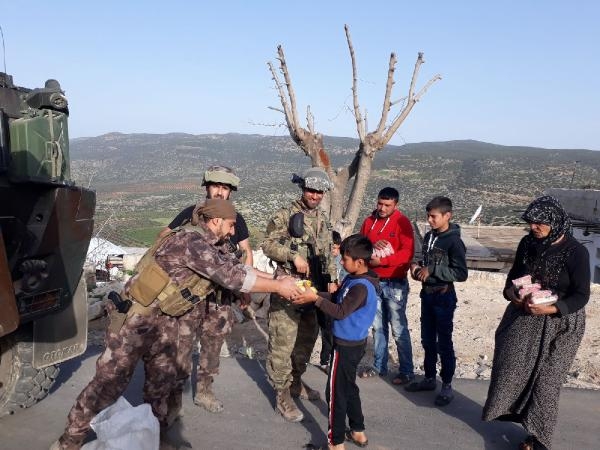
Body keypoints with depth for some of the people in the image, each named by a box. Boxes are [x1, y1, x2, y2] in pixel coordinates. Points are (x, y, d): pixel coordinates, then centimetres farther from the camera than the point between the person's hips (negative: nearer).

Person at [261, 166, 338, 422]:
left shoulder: (323, 220, 13)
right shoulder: (285, 216, -8)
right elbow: (268, 244, -11)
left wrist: (331, 280, 12)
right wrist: (294, 255, -22)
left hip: (314, 288, 7)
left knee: (307, 338, 17)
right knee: (283, 342, -3)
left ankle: (296, 382, 36)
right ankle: (282, 395, 10)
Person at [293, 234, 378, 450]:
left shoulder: (361, 287, -26)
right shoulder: (353, 279, 3)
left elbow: (340, 311, -28)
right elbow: (336, 298, 9)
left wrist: (315, 299, -24)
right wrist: (312, 294, -3)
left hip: (346, 346, -10)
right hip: (352, 343, 10)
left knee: (336, 392, 3)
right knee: (348, 387, 22)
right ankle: (358, 431, 36)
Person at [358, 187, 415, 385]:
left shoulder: (402, 222, -10)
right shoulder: (369, 221, 7)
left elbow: (408, 252, -17)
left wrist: (382, 260, -20)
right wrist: (371, 245, -11)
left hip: (395, 284, -5)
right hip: (373, 281, 6)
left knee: (399, 329, 1)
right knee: (378, 327, 14)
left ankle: (406, 371, 13)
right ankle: (379, 366, 27)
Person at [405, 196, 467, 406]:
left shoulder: (453, 241, -16)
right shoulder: (428, 236, 5)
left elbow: (461, 273, -20)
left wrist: (432, 270, -23)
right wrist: (417, 268, -2)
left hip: (443, 297, -7)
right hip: (427, 294, 7)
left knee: (444, 343, 5)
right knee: (427, 340, 16)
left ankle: (447, 386, 19)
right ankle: (429, 379, 32)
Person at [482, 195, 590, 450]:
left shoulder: (576, 252, -16)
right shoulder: (528, 243, -2)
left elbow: (581, 296, -14)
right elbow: (514, 275, 9)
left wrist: (549, 309, -28)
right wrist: (511, 293, -12)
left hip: (558, 324, -4)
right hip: (523, 318, 4)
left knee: (545, 380, 5)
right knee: (508, 368, 5)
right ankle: (508, 410, 30)